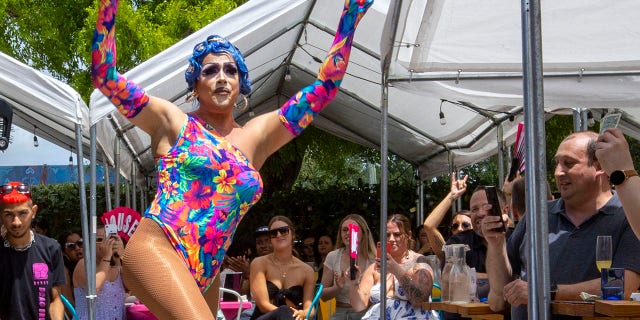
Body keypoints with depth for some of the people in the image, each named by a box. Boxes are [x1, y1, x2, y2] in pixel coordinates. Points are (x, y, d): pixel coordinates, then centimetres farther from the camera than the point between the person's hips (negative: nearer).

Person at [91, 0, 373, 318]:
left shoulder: (257, 136, 19)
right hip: (156, 251, -6)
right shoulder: (172, 122, 10)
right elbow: (103, 74, 3)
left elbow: (326, 85, 19)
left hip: (204, 276, 6)